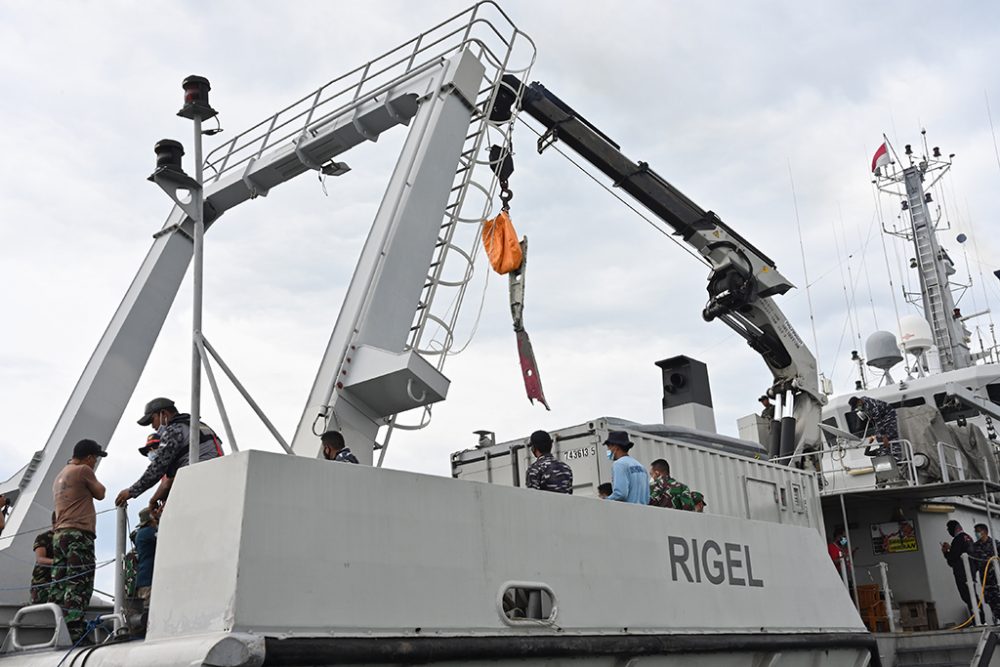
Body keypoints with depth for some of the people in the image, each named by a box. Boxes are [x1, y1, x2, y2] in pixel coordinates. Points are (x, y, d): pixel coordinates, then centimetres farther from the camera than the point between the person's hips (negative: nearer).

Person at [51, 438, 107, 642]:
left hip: (59, 533, 9)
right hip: (78, 534, -9)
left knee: (59, 585, 5)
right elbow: (100, 493, 6)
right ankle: (73, 634, -18)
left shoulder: (60, 476, 24)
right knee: (79, 586, -12)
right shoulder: (83, 470, -3)